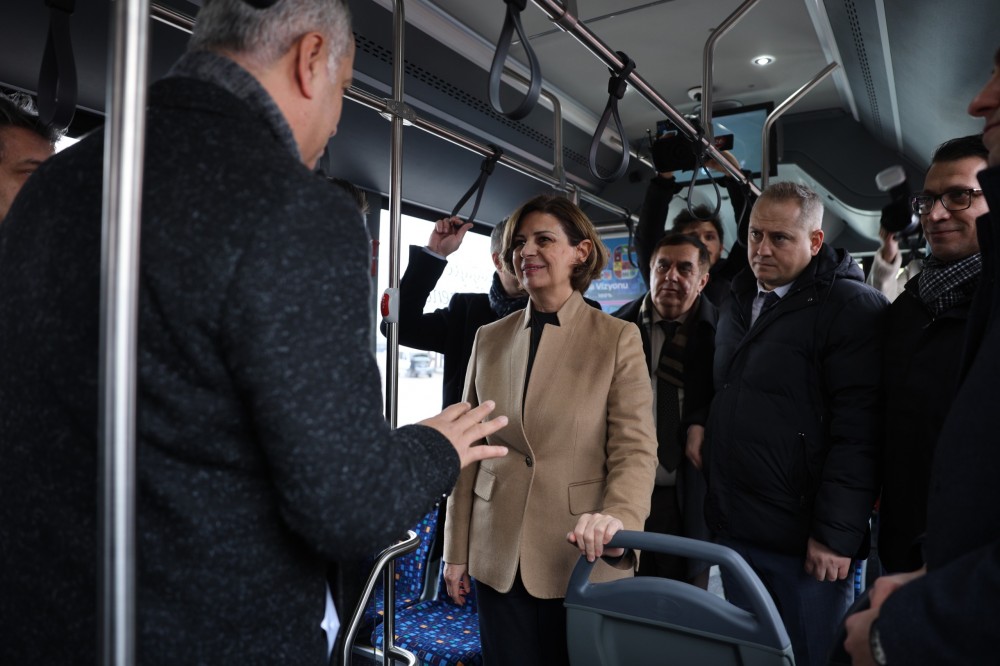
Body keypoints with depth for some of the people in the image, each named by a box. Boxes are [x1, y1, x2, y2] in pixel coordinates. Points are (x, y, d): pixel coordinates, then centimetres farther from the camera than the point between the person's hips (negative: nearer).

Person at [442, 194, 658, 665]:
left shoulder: (618, 338, -3)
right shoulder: (490, 339, 6)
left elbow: (635, 448, -9)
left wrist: (618, 515, -28)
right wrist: (456, 550, 6)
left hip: (582, 558, -2)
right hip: (499, 559, 3)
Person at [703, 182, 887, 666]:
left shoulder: (852, 308, -11)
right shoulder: (739, 303, 12)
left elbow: (858, 431, -17)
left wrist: (835, 534, -19)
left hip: (804, 540, -6)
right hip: (734, 529, 7)